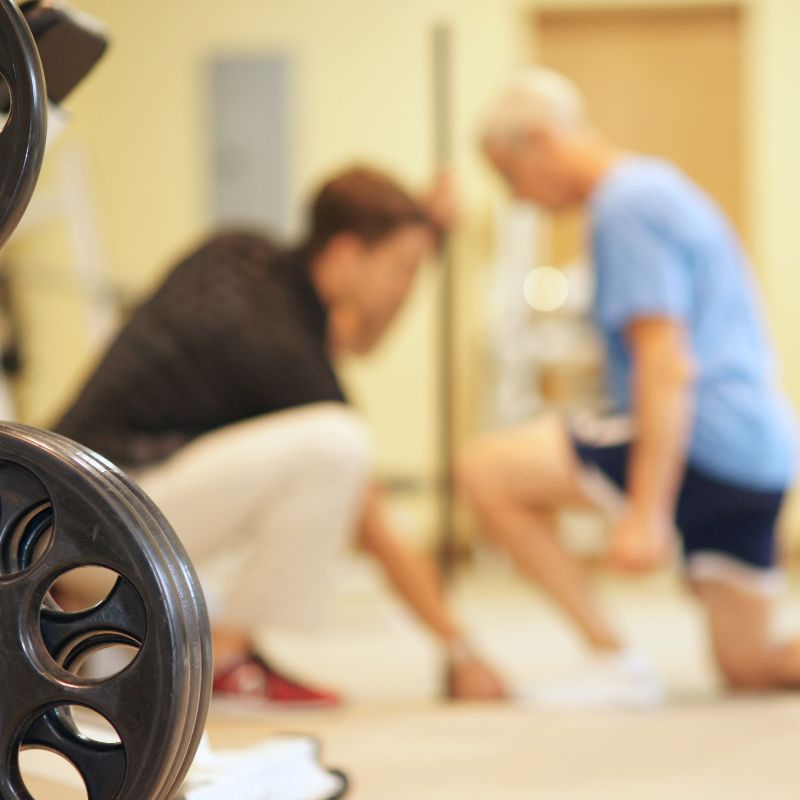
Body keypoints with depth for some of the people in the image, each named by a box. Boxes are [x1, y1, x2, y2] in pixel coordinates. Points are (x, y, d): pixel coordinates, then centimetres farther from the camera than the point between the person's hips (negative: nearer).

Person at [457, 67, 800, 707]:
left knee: (487, 471, -8)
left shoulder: (626, 206, -10)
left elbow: (669, 366, -20)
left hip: (706, 444, -10)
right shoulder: (663, 187, 21)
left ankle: (616, 663, -8)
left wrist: (647, 513, -23)